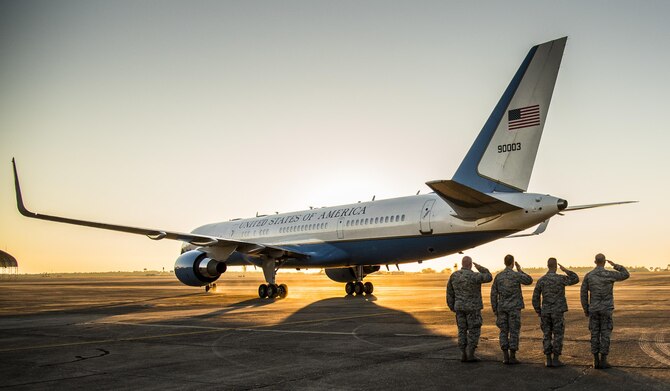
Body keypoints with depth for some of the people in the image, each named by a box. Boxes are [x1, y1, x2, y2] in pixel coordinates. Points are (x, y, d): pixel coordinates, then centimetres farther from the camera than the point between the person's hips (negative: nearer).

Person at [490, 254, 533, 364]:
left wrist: (495, 310, 9)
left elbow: (493, 294, 2)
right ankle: (512, 357, 1)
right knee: (514, 332, 1)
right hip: (514, 307, -3)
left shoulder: (498, 276, 2)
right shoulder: (516, 275, -8)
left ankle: (505, 357, 4)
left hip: (502, 307, 3)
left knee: (504, 332, 7)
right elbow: (529, 281, 12)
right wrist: (520, 270, 17)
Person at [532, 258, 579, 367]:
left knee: (547, 335, 8)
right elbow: (576, 279, 4)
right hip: (558, 312, -3)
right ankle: (556, 360, 3)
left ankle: (548, 360, 7)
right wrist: (565, 270, 4)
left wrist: (538, 312, 12)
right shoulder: (560, 278, -10)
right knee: (558, 335, 3)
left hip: (545, 312, 3)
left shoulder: (541, 280, 0)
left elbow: (535, 297, 2)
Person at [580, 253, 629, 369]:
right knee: (605, 334, 3)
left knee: (595, 334, 7)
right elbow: (626, 275, 8)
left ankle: (596, 361, 7)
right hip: (606, 309, -2)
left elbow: (584, 293, 0)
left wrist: (585, 309, 10)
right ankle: (603, 361, 3)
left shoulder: (588, 276, -3)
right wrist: (615, 265, 16)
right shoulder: (609, 274, -10)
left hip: (593, 309, 2)